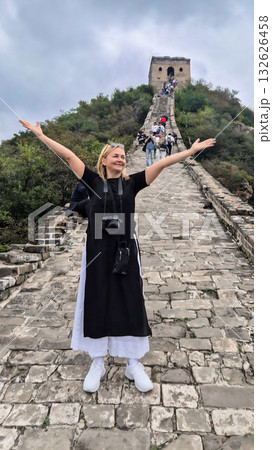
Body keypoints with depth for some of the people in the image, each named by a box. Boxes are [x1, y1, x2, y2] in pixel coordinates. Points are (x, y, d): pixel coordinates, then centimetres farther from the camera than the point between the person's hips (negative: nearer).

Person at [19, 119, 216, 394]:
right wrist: (40, 135, 4)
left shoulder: (131, 183, 5)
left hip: (127, 250, 1)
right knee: (96, 304, 8)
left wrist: (191, 151, 0)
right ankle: (97, 364, 29)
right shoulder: (94, 181, 4)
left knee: (131, 304, 7)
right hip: (97, 250, 0)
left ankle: (134, 364, 26)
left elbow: (161, 164, 1)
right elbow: (68, 155, 3)